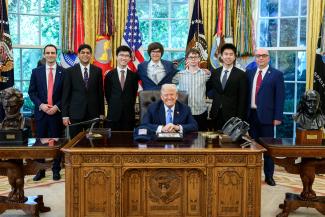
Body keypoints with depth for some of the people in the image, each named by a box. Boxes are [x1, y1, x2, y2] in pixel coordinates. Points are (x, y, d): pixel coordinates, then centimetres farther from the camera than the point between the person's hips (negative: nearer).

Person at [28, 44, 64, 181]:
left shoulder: (63, 72, 1)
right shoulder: (36, 72, 6)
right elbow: (31, 92, 5)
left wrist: (57, 106, -11)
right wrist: (41, 105, -9)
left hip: (57, 112, -1)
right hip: (41, 112, 2)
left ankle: (56, 170, 15)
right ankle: (40, 170, 16)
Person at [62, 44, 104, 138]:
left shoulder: (97, 71, 5)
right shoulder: (70, 71, 1)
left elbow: (100, 92, 8)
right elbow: (66, 94, 1)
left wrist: (101, 113, 6)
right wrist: (65, 115, -4)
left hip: (93, 113, 1)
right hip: (75, 113, -1)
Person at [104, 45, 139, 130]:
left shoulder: (134, 76, 4)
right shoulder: (109, 75, 3)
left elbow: (134, 93, 7)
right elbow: (107, 94, 8)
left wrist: (129, 107, 4)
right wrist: (113, 107, 7)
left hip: (129, 115, 0)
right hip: (114, 114, 0)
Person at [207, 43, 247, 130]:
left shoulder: (241, 75, -3)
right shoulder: (214, 72, 9)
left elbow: (242, 99, -4)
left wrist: (240, 118, -8)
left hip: (232, 115, -3)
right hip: (216, 115, 3)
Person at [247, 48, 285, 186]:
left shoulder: (277, 74, -2)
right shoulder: (250, 73, 11)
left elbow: (280, 97, -6)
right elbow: (246, 93, 12)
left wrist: (278, 117, -11)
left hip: (266, 115, -3)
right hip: (251, 114, 4)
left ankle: (269, 175, 15)